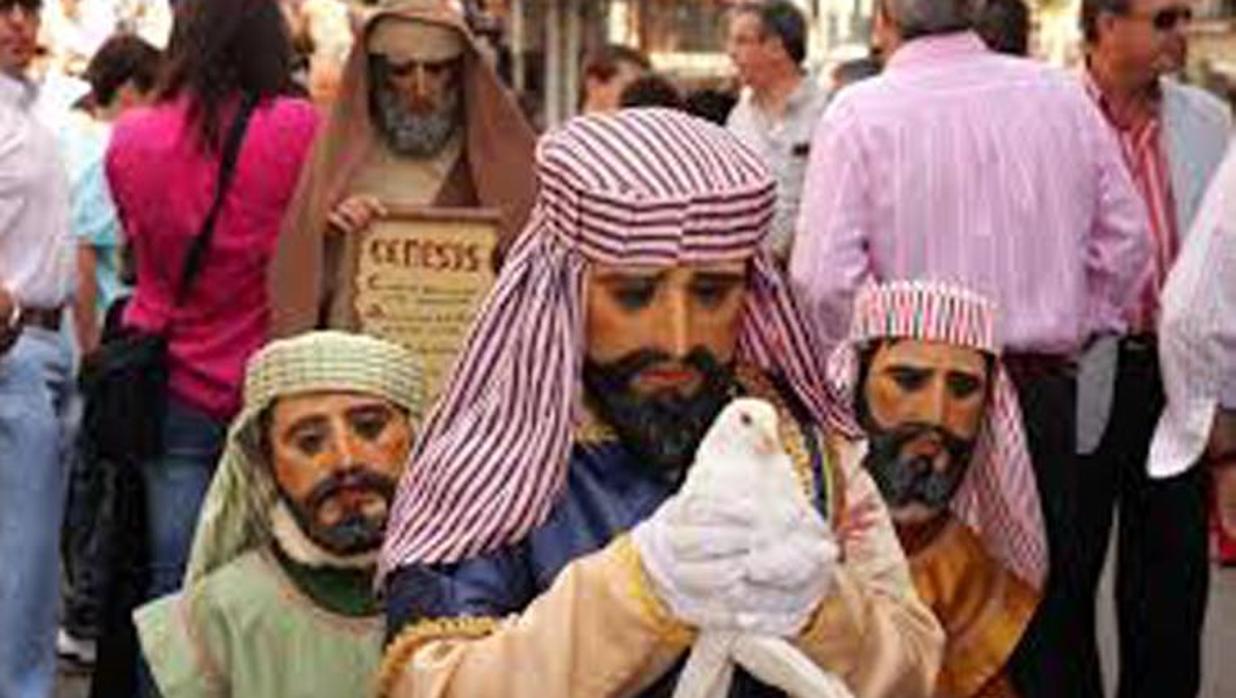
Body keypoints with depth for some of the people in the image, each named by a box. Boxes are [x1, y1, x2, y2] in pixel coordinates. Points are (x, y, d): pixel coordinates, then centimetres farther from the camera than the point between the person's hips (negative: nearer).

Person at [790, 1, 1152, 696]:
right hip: (1047, 392, 3)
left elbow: (825, 281, -15)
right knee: (1053, 615, 13)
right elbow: (1126, 242, 5)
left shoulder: (858, 114, -9)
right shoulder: (1064, 97, 1)